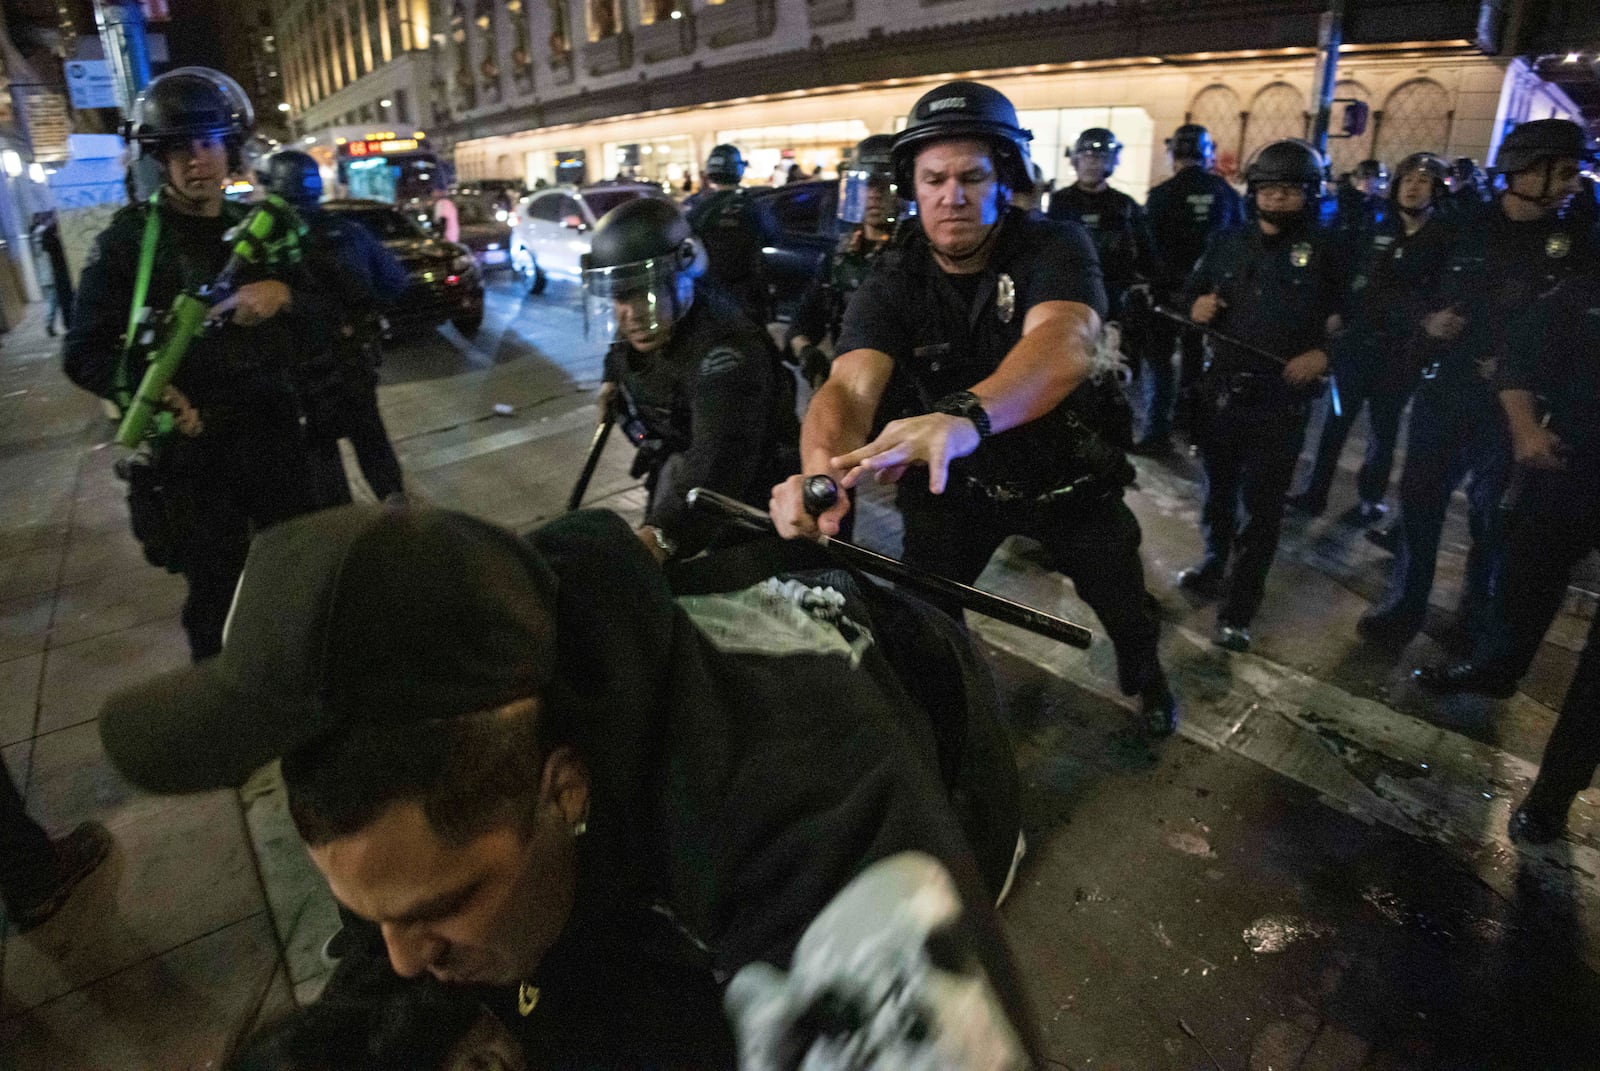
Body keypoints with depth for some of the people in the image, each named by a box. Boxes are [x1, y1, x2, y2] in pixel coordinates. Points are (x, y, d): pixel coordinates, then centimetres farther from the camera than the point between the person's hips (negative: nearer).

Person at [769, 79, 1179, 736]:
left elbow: (1062, 343, -44)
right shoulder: (892, 285, -16)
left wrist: (965, 416, -66)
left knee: (1124, 602, 13)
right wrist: (822, 466, -58)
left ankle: (1143, 672, 48)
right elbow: (850, 385, -33)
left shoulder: (1055, 248, -23)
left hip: (1066, 475, -1)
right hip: (956, 480, 1)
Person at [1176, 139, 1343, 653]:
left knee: (1261, 505, -1)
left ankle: (1238, 608, 8)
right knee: (1217, 488, 18)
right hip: (1221, 389, 4)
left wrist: (1325, 354, -17)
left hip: (1281, 400, -4)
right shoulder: (1227, 244, 7)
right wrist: (1196, 306, -5)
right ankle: (1216, 562, 41)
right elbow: (1192, 293, 17)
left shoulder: (1325, 252, -3)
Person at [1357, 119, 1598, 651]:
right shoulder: (1460, 227, 0)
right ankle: (1404, 604, 21)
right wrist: (1425, 319, -13)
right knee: (1420, 498, 6)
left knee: (1494, 515, 9)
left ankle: (1479, 619, 25)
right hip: (1446, 385, 0)